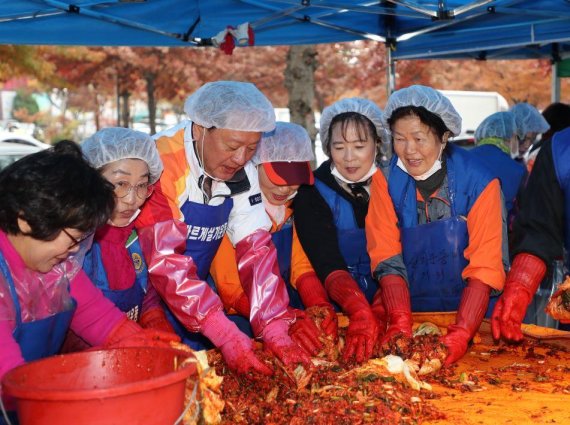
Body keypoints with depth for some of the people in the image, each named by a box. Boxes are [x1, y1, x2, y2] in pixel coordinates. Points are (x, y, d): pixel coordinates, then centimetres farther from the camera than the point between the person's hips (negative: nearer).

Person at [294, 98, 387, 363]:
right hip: (336, 309, -1)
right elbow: (326, 263, -14)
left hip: (387, 304, 1)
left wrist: (377, 313, -27)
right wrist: (359, 311, -32)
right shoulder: (312, 193, -1)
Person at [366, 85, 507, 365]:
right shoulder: (386, 180, -4)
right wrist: (400, 324, -22)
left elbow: (485, 269, -14)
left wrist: (461, 334, -26)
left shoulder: (479, 183, -11)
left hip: (467, 311, -2)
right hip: (409, 309, 2)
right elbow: (387, 259, -8)